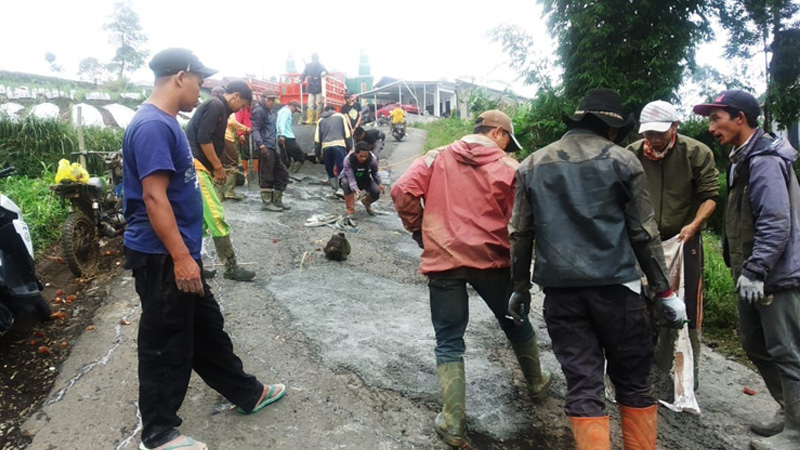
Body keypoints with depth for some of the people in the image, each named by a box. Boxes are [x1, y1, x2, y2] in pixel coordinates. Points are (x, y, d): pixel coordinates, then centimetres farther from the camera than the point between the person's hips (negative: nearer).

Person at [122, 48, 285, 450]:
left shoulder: (166, 122, 12)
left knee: (207, 328, 20)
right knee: (166, 345, 4)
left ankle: (247, 394, 35)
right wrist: (181, 258, -25)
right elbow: (154, 197, -25)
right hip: (162, 258, -10)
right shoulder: (152, 125, -20)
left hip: (178, 253, 10)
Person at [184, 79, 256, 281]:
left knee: (199, 219, 12)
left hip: (195, 166, 10)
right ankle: (231, 267, -3)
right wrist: (218, 167, -10)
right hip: (194, 165, -10)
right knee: (216, 217, -8)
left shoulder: (218, 108, 21)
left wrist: (216, 168, 15)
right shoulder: (216, 105, -9)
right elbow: (203, 138, -18)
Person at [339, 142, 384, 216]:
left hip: (364, 179, 3)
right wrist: (355, 188, -54)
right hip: (347, 178, -2)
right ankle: (350, 209, -22)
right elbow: (350, 177, -38)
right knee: (346, 183, -39)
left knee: (376, 191, -23)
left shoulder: (373, 159, -24)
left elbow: (375, 173, -4)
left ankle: (366, 201, 14)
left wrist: (379, 183, -14)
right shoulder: (348, 160, -32)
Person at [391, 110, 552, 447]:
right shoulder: (509, 167, 0)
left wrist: (419, 231, 7)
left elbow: (402, 191, -4)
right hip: (491, 258, 0)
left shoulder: (436, 157, 5)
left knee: (449, 341, 9)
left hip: (443, 258, 0)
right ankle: (536, 382, 46)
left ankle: (452, 422, 5)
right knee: (515, 322, 24)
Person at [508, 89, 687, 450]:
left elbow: (520, 234, 10)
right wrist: (665, 291, 9)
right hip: (615, 285, -1)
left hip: (560, 289, 2)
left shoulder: (532, 164, 10)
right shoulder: (622, 160, 2)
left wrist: (520, 287, 18)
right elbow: (644, 233, 2)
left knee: (582, 385, 6)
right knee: (634, 381, 13)